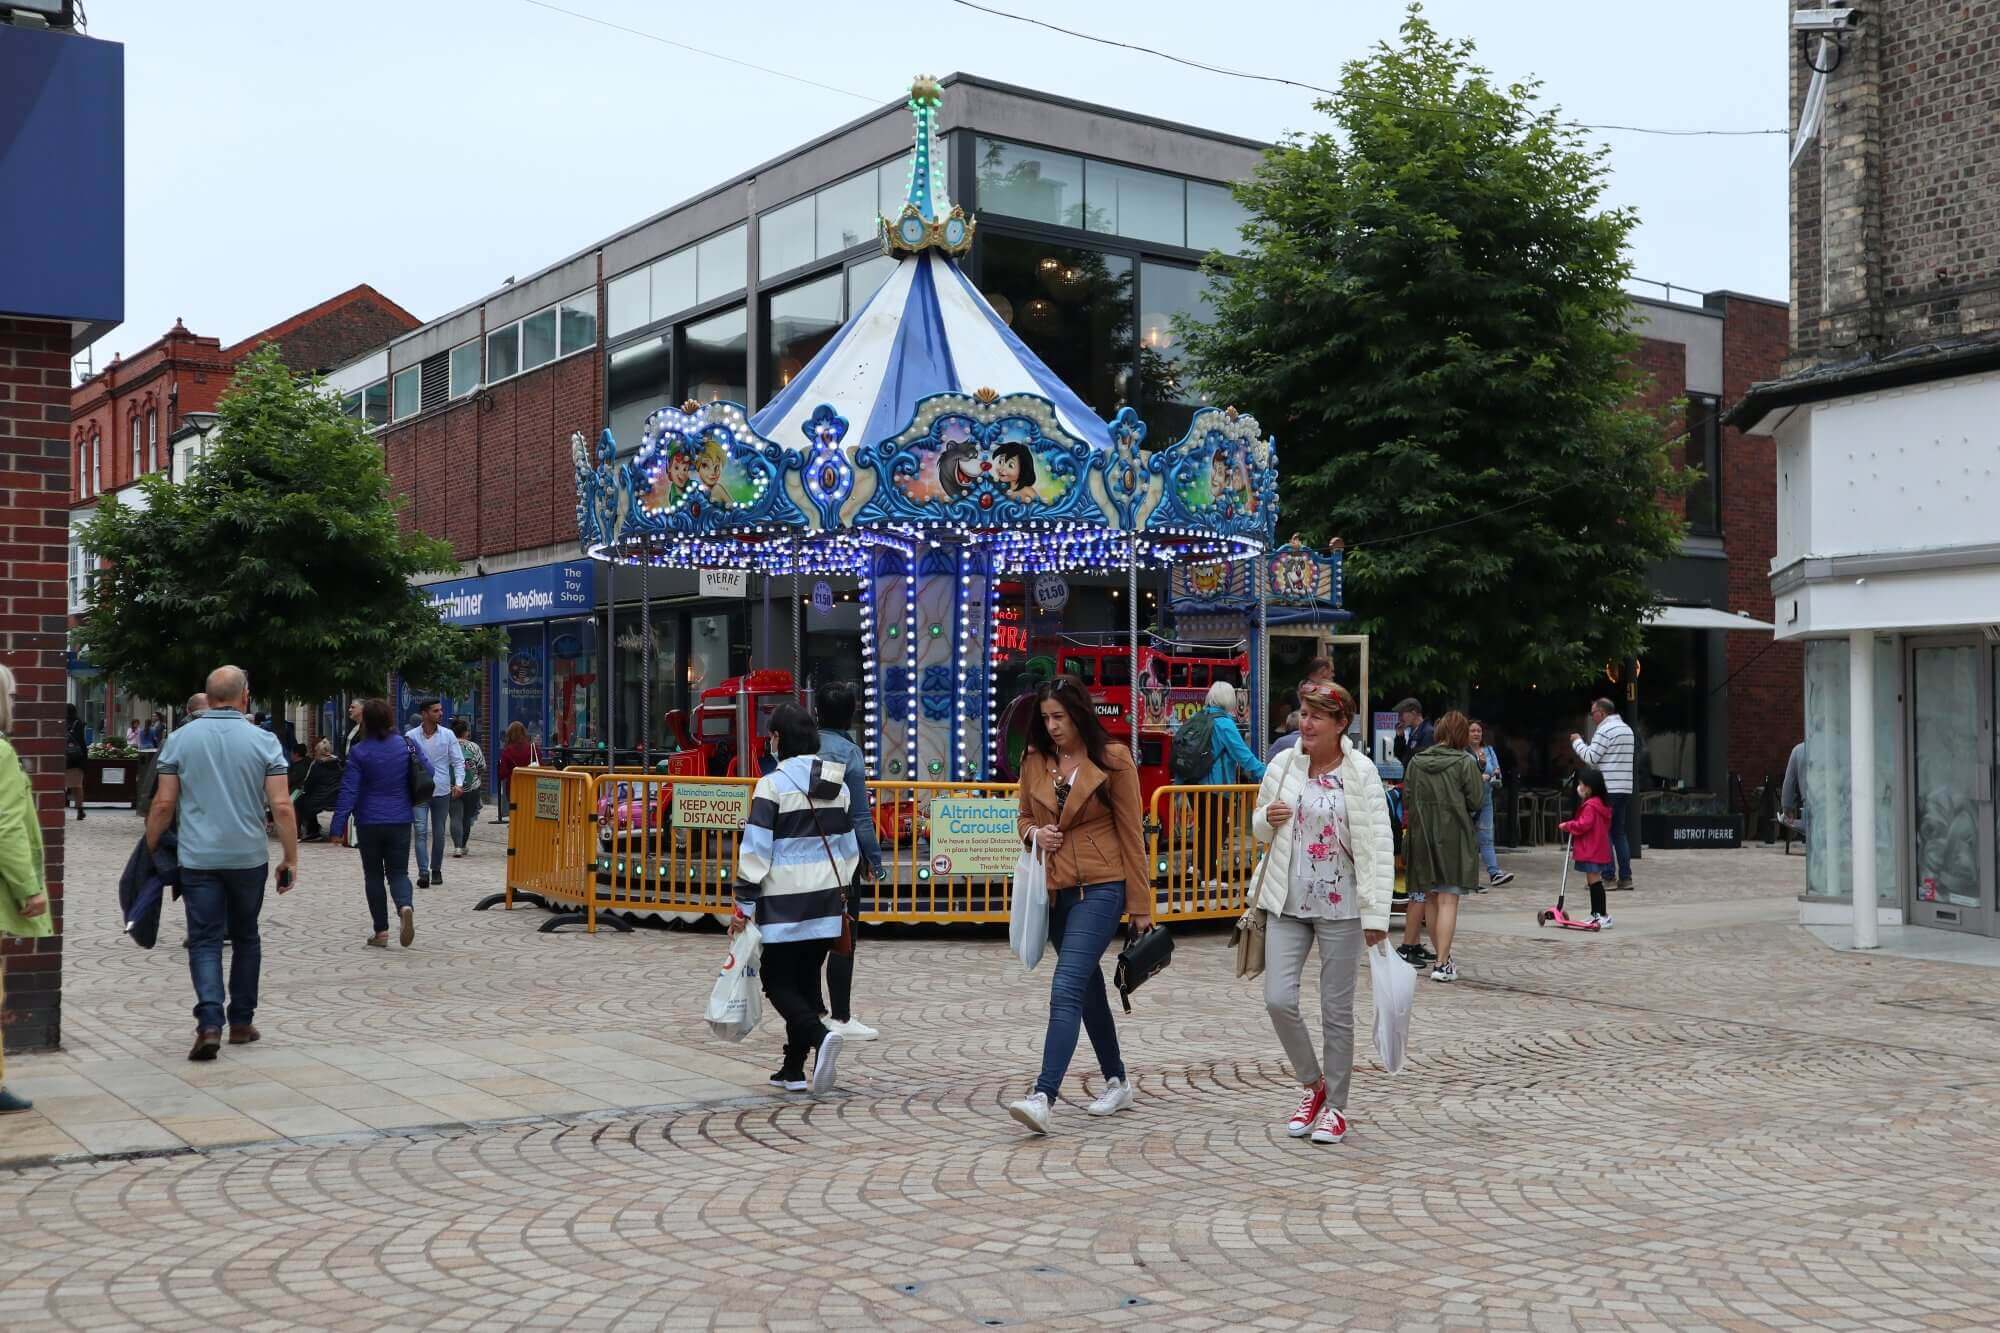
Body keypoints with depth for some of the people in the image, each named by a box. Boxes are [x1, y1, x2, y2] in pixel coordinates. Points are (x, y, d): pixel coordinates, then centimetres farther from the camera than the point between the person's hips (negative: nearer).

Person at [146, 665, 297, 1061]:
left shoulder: (180, 739, -1)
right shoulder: (264, 741, -3)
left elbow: (164, 804, -1)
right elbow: (281, 807, -8)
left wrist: (150, 850, 11)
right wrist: (291, 860, -1)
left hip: (198, 858, 0)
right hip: (249, 857, 0)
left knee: (205, 942, 1)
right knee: (245, 938, 16)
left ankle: (209, 1024, -16)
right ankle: (241, 1022, 22)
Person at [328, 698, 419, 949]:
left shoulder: (359, 752, -8)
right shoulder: (404, 745, 0)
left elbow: (349, 791, -12)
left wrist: (338, 827, -11)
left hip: (369, 823, -2)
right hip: (399, 822, 2)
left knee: (374, 875, 11)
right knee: (398, 872, 8)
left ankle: (381, 931, 10)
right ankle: (405, 906, -23)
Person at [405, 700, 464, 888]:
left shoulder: (448, 735, 2)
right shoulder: (411, 736, -2)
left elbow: (458, 761, 2)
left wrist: (459, 783, -12)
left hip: (442, 791, 2)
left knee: (439, 833, 11)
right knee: (421, 831, -12)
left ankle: (436, 870, 24)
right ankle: (423, 873, -15)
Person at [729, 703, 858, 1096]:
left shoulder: (773, 785, -11)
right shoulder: (837, 784, 9)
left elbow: (756, 849, -12)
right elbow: (848, 845, 14)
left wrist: (744, 902, -7)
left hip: (784, 904, -6)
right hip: (826, 901, 6)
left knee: (778, 981, 3)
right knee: (807, 980, 13)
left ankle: (819, 1035, -21)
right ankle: (794, 1070, 15)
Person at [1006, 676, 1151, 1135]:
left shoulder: (1113, 760, -6)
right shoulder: (1034, 761, 7)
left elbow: (1130, 834, -4)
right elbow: (1024, 817, 21)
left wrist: (1140, 906, -3)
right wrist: (1034, 833, -4)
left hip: (1100, 887, -6)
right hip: (1056, 889, 6)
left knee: (1066, 990, -18)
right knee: (1088, 987, 17)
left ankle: (1044, 1096, -25)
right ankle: (1117, 1082, 31)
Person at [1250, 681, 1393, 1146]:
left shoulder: (1361, 773, -8)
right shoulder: (1283, 765, 4)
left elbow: (1379, 846, -9)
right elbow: (1260, 830, 17)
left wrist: (1377, 914, -14)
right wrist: (1268, 820, -7)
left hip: (1339, 905, -3)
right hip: (1287, 902, 3)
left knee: (1337, 1010, 4)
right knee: (1278, 999, -5)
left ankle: (1335, 1106, 20)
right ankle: (1312, 1085, 19)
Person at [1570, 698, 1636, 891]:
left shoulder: (1605, 730, -11)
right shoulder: (1627, 729, 17)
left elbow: (1591, 758, -13)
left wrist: (1577, 742, 1)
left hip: (1607, 789, -8)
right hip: (1625, 788, 9)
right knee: (1619, 832, 12)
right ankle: (1625, 877, 9)